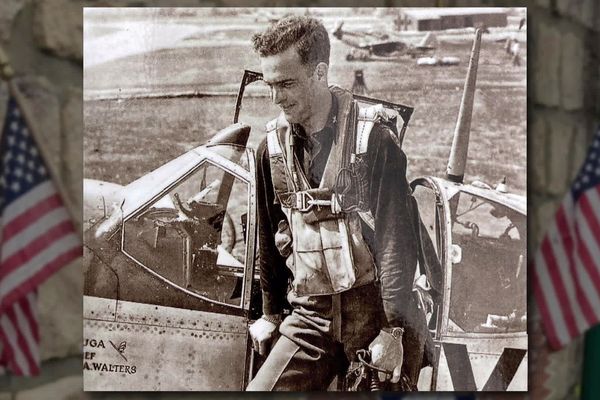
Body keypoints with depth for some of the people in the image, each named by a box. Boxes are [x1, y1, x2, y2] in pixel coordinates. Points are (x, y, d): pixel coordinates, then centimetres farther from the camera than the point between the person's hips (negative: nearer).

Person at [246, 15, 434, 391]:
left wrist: (393, 329, -14)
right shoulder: (273, 148, 6)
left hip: (375, 309, -4)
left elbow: (397, 239, -12)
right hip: (310, 316, 4)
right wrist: (271, 313, 18)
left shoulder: (375, 139, -10)